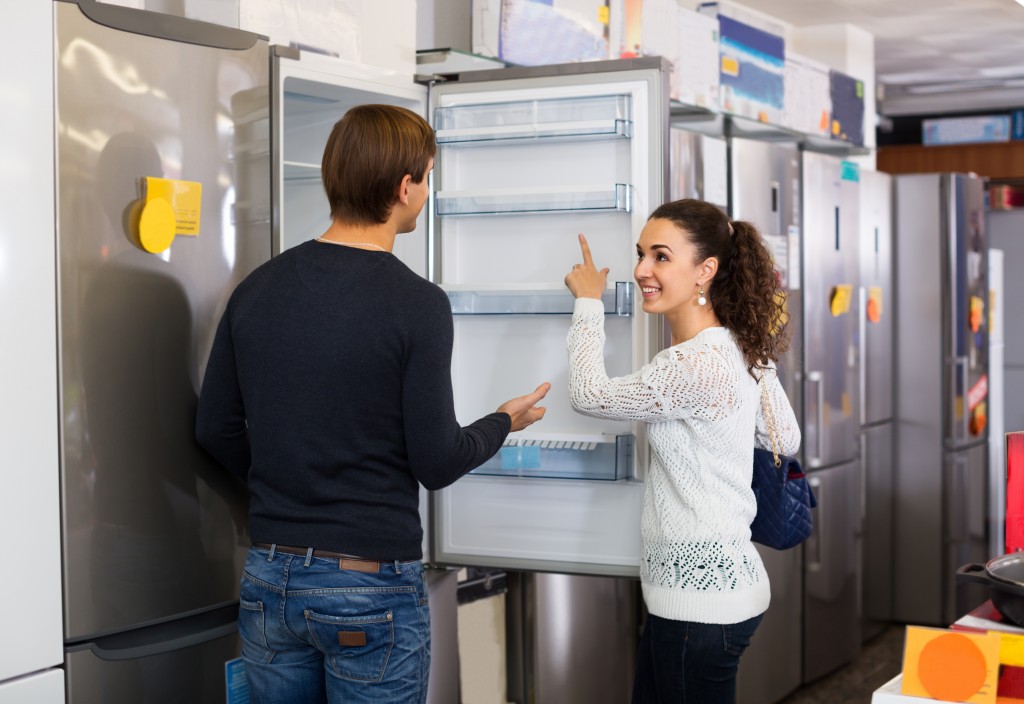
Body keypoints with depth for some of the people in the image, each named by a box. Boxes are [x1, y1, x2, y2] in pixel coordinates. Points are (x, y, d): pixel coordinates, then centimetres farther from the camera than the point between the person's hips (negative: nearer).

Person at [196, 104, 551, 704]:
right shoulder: (416, 303, -15)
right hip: (370, 586, -5)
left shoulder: (257, 289, 1)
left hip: (270, 579, 5)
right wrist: (505, 422, 6)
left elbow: (216, 429, 6)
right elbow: (437, 463, -13)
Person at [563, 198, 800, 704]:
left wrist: (587, 303, 3)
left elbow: (588, 394, -9)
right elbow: (786, 439, 19)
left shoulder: (696, 366, -23)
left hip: (700, 596, -10)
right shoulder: (743, 349, 6)